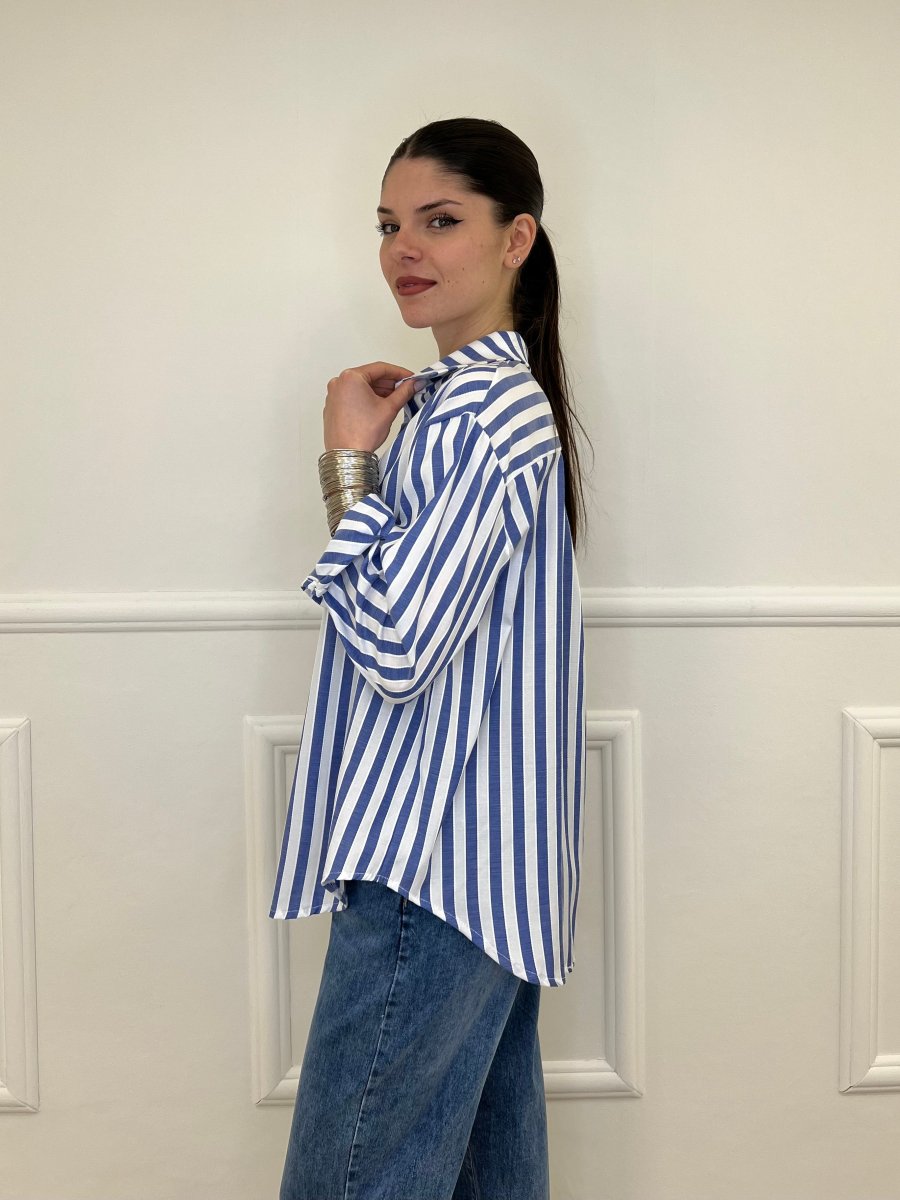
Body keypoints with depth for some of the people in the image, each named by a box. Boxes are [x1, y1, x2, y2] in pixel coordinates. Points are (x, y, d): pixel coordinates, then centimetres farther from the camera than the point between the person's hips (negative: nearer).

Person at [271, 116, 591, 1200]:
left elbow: (392, 649, -22)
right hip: (491, 864, 11)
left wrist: (347, 458, -14)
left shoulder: (480, 408, -16)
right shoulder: (499, 393, 16)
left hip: (431, 866, -11)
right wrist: (366, 455, 10)